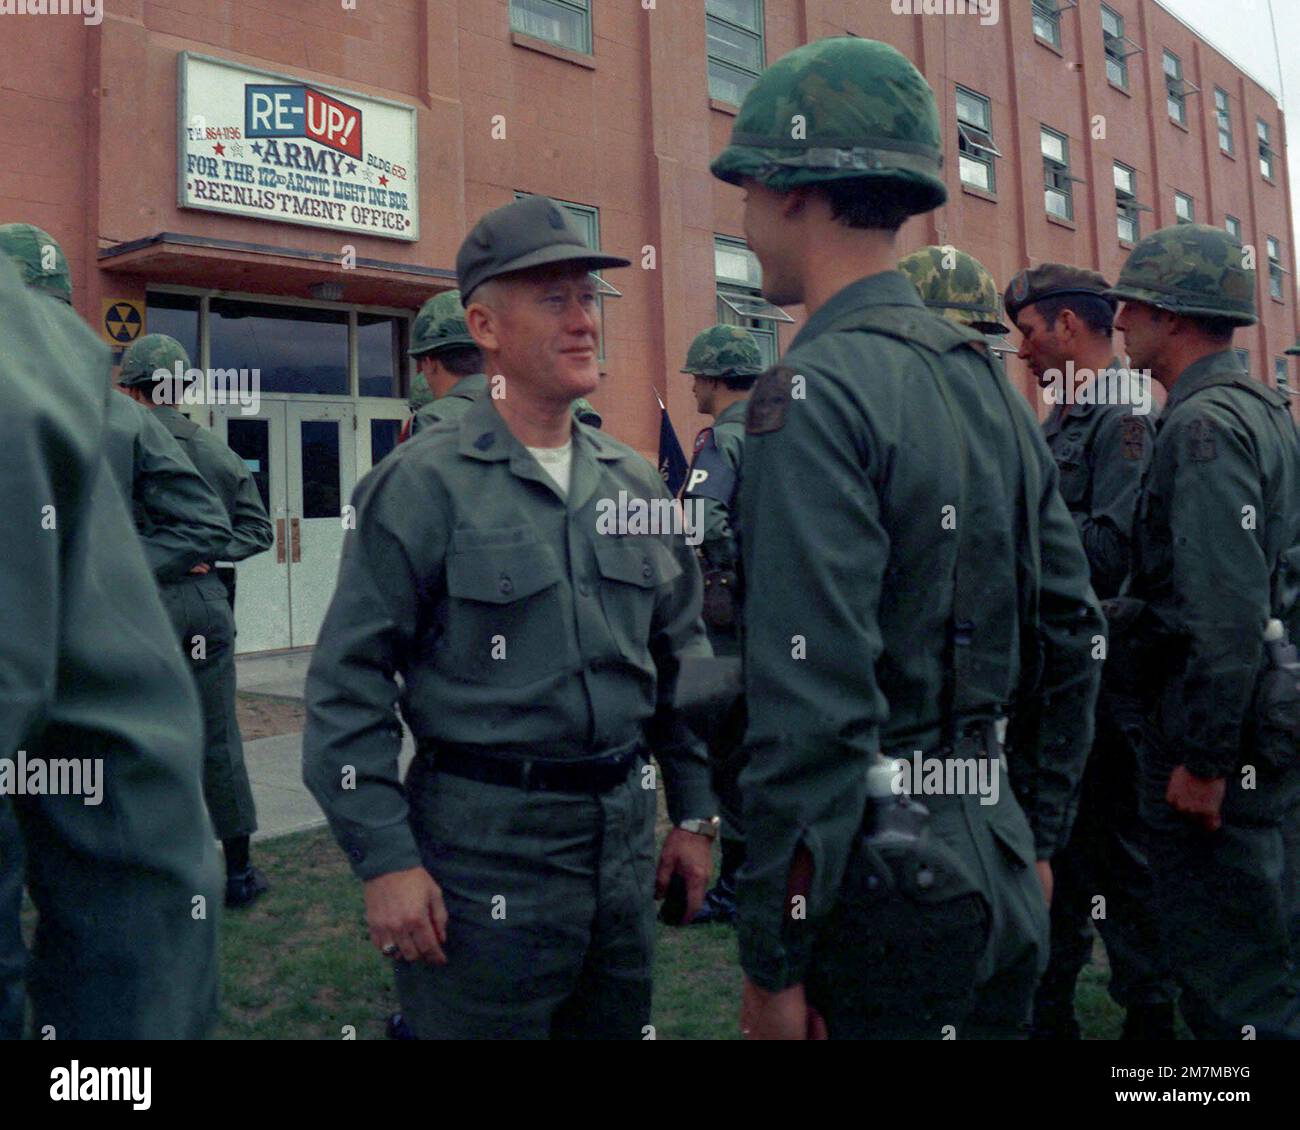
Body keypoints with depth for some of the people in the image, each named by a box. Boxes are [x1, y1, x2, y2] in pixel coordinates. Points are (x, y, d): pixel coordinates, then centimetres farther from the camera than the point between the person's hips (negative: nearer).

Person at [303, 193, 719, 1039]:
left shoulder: (633, 483, 7)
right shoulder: (425, 484, -10)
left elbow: (682, 659, 12)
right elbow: (349, 686, -11)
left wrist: (694, 812, 10)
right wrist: (385, 859, -14)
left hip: (625, 835, 6)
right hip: (483, 848, -5)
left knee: (621, 1024, 19)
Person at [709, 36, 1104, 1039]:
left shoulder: (816, 395, -17)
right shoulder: (992, 382, 8)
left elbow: (815, 706, -24)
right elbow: (1075, 637, 13)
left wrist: (773, 963, -15)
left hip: (884, 881, -8)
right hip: (998, 863, 8)